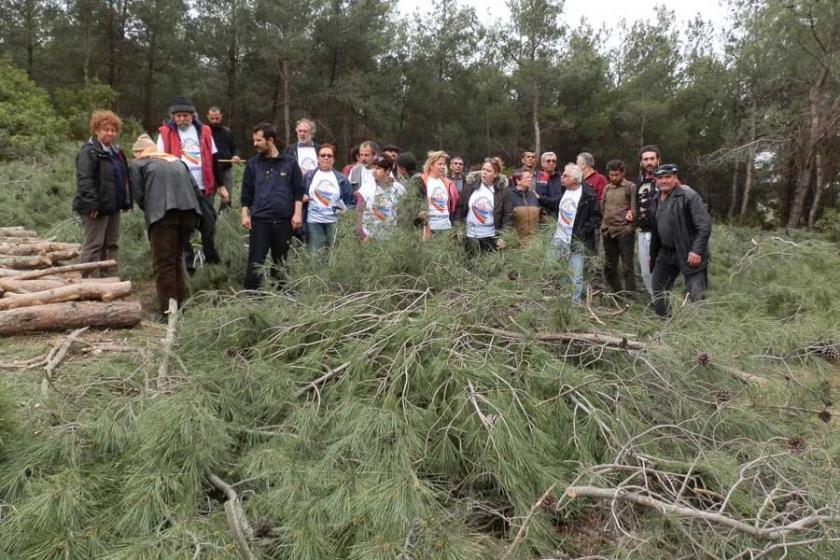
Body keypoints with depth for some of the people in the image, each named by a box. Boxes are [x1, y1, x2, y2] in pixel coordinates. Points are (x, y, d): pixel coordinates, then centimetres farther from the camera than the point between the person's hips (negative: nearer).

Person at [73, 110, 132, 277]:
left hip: (113, 207, 9)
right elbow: (84, 180, -20)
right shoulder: (89, 151, -12)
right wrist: (91, 204, -27)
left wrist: (126, 201, 16)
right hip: (97, 208, -9)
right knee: (93, 245, -4)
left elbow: (123, 177, 24)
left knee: (111, 244, 14)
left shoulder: (115, 151, 17)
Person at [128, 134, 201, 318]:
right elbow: (196, 189, 18)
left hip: (163, 214, -5)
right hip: (189, 211, 5)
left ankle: (168, 310, 2)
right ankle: (183, 303, 20)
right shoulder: (176, 161, 28)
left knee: (163, 263, 1)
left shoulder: (137, 164, 15)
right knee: (178, 258, 19)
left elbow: (138, 195, 5)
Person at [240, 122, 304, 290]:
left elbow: (298, 190, 4)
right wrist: (245, 214, 1)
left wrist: (297, 213, -5)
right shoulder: (253, 164, 9)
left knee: (281, 263, 9)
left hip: (284, 221, 0)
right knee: (255, 263, -3)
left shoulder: (289, 162, 5)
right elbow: (246, 193, 10)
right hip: (259, 220, 0)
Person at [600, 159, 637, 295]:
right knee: (609, 267, 11)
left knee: (627, 267, -4)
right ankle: (618, 295, 24)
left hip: (624, 231, -6)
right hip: (608, 232, 6)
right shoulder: (607, 188, 16)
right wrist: (603, 226, 12)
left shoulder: (631, 187, -1)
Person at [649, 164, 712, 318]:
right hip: (666, 253, 8)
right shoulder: (656, 200, 11)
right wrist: (652, 253, 19)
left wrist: (697, 250, -23)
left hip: (689, 254, -7)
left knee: (696, 296, -10)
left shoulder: (688, 195, -12)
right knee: (658, 292, 12)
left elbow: (704, 225, -17)